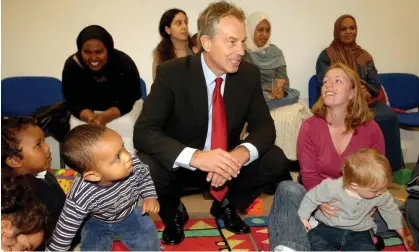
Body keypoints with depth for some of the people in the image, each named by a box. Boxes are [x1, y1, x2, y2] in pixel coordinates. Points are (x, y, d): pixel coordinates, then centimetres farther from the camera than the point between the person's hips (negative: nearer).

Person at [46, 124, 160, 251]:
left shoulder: (134, 163, -33)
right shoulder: (81, 198, -41)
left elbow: (143, 175, -7)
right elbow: (65, 230, -26)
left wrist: (150, 196, -15)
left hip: (130, 214, 2)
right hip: (97, 223, -1)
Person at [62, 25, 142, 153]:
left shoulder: (124, 63, -24)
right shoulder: (71, 66, -20)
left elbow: (127, 102, -18)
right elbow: (75, 104, -13)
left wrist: (104, 118, -36)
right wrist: (92, 119, -34)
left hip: (124, 109, -1)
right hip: (87, 112, 1)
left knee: (125, 129, -29)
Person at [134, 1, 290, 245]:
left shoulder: (249, 74, -9)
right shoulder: (171, 73, -20)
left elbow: (264, 126, -6)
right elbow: (143, 132, -25)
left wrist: (240, 154, -31)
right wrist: (195, 157, -43)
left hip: (226, 162, 3)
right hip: (181, 164, -3)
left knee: (276, 160, -18)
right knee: (147, 167, -33)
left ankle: (226, 204, 11)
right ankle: (174, 212, 4)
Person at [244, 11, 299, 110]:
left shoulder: (275, 52, 10)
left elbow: (283, 78, 2)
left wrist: (281, 90, -21)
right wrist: (271, 86, -19)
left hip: (273, 94, 4)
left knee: (294, 94, -20)